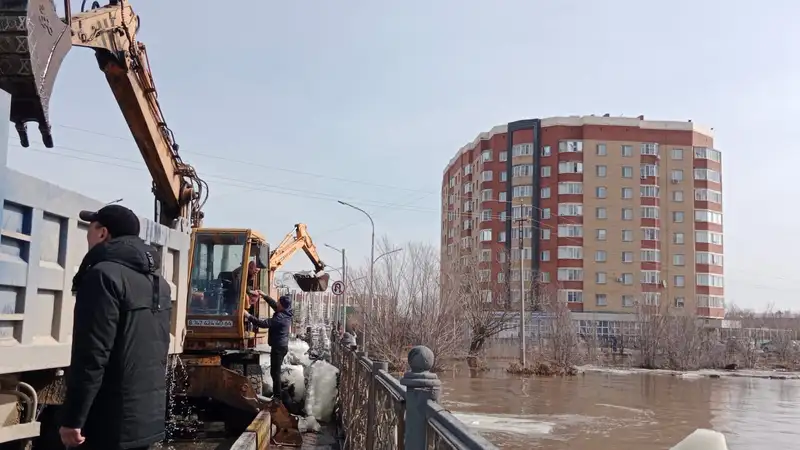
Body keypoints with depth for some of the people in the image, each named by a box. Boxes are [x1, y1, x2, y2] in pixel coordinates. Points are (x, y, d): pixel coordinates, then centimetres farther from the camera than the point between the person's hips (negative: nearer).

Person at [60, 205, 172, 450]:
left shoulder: (105, 275, -13)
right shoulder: (158, 282, 14)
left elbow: (92, 355, -19)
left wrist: (72, 418, -16)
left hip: (110, 422, -8)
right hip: (150, 417, 9)